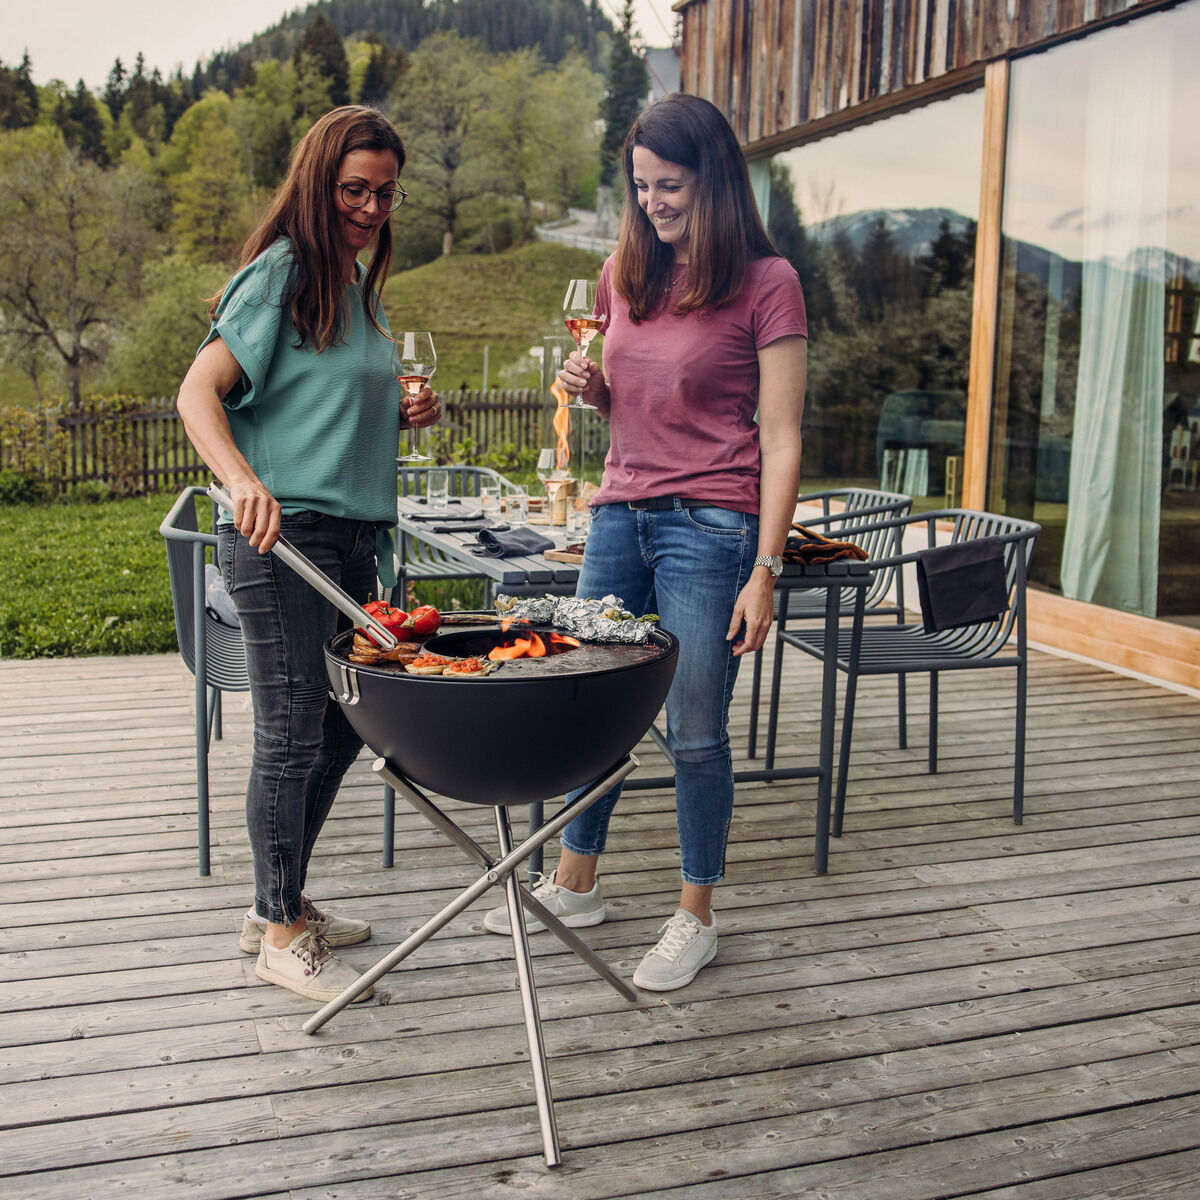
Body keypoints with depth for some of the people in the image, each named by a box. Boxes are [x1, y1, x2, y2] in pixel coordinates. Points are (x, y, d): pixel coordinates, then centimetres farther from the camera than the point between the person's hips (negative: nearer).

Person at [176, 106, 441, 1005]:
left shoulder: (360, 282, 17)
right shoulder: (280, 273, -8)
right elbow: (199, 392, -16)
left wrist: (402, 414, 9)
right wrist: (244, 482, -33)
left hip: (353, 539, 9)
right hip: (281, 537, -9)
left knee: (342, 727, 14)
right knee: (292, 737, -2)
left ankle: (282, 904, 29)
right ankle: (280, 931, 14)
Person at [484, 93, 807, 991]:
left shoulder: (766, 282, -6)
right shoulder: (627, 272, 12)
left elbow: (781, 439, -8)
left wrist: (765, 571, -13)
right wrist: (590, 386, 0)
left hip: (710, 523, -6)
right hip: (621, 512, 6)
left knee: (695, 731, 1)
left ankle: (696, 919, 19)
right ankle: (575, 884, 31)